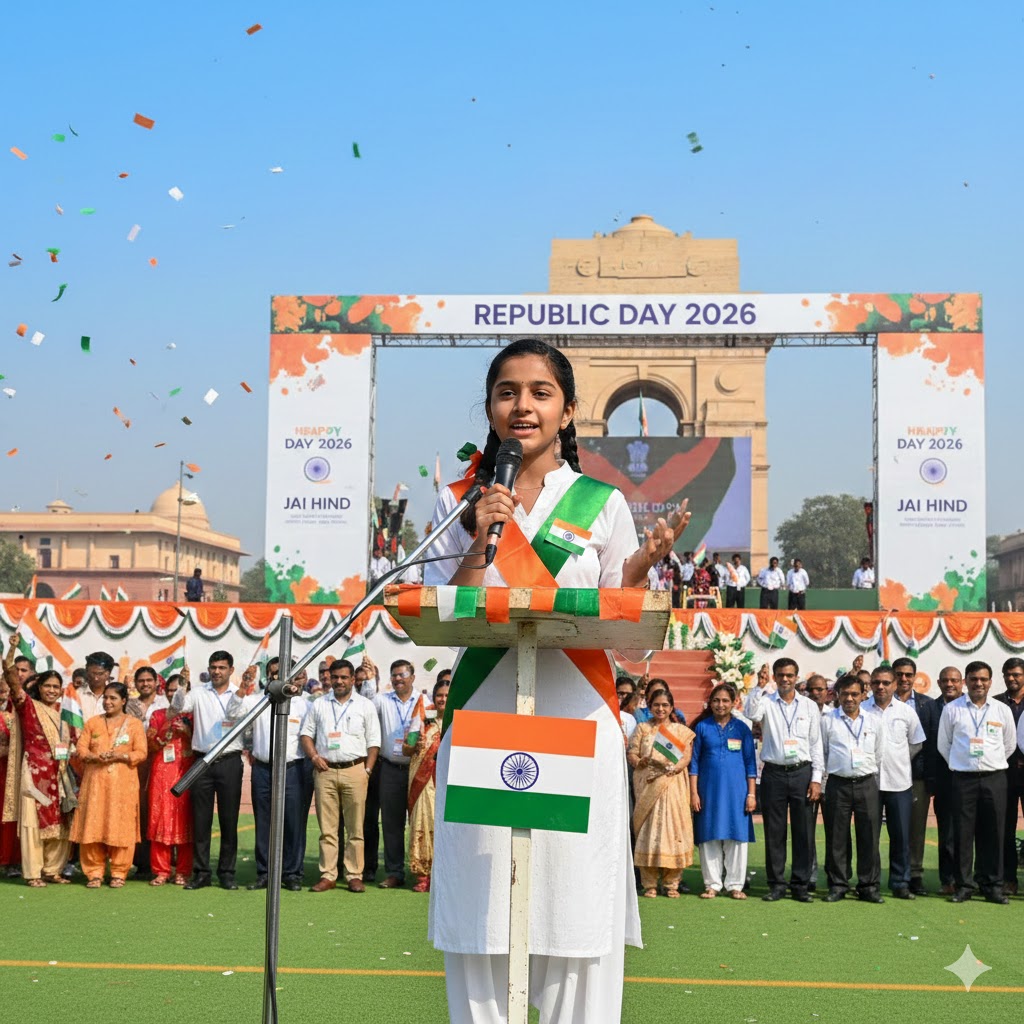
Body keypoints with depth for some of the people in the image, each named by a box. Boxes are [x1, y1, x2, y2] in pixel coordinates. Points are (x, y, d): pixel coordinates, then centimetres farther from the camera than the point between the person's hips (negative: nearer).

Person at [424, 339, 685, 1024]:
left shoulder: (602, 504, 9)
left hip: (576, 719, 0)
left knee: (575, 909, -2)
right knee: (482, 911, 0)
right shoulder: (461, 502, 10)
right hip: (482, 718, 1)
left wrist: (641, 567, -11)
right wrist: (478, 548, -8)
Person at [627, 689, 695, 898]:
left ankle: (671, 882, 3)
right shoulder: (642, 729, 14)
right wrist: (641, 762, -15)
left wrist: (671, 769, -17)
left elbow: (686, 757, 2)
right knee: (648, 830, -4)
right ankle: (649, 884, -1)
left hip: (673, 785, 0)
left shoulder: (682, 731, 13)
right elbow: (631, 755, 6)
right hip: (647, 786, 0)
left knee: (673, 828, -4)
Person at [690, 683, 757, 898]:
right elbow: (694, 761, 5)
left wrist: (751, 794, 1)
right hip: (709, 790, 0)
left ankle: (735, 884, 9)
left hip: (736, 791, 0)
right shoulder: (702, 727, 5)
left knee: (737, 836, 1)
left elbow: (750, 763, 7)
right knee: (710, 837, 2)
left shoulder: (741, 728, 6)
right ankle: (712, 884, 10)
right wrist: (693, 792, -1)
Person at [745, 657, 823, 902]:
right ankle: (776, 884, 10)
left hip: (802, 773, 1)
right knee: (774, 832, 3)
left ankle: (800, 885, 10)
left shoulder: (810, 706, 8)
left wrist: (816, 778, 2)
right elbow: (751, 713, -18)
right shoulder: (766, 702, 4)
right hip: (774, 773, -1)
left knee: (803, 832, 2)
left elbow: (816, 744, 8)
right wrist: (760, 687, -21)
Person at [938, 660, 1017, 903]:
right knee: (963, 833, -1)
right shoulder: (952, 709, 1)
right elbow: (944, 744, 10)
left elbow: (1010, 745, 17)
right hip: (963, 779, -1)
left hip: (994, 779, 1)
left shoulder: (1002, 711, 6)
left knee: (993, 833, 3)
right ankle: (964, 885, 6)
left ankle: (992, 886, 11)